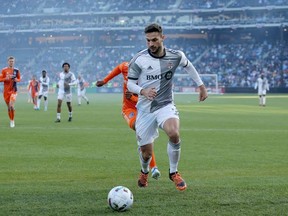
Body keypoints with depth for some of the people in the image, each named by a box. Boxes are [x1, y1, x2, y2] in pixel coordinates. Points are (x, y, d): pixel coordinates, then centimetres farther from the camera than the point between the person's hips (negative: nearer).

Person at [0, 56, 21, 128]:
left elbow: (19, 79, 13)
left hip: (13, 90, -1)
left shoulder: (16, 70, 3)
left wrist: (17, 80, -9)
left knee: (11, 106, -19)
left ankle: (12, 121, -6)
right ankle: (11, 121, 21)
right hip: (6, 91, 1)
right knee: (9, 107, 7)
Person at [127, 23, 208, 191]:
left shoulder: (176, 56, -4)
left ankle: (174, 172, -8)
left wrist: (201, 85, 20)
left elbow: (188, 65, 19)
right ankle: (145, 172, 43)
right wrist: (143, 91, -24)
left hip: (166, 105, 0)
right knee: (146, 153, 3)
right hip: (145, 109, 0)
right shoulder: (139, 60, -12)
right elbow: (130, 84, -3)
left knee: (173, 133, -32)